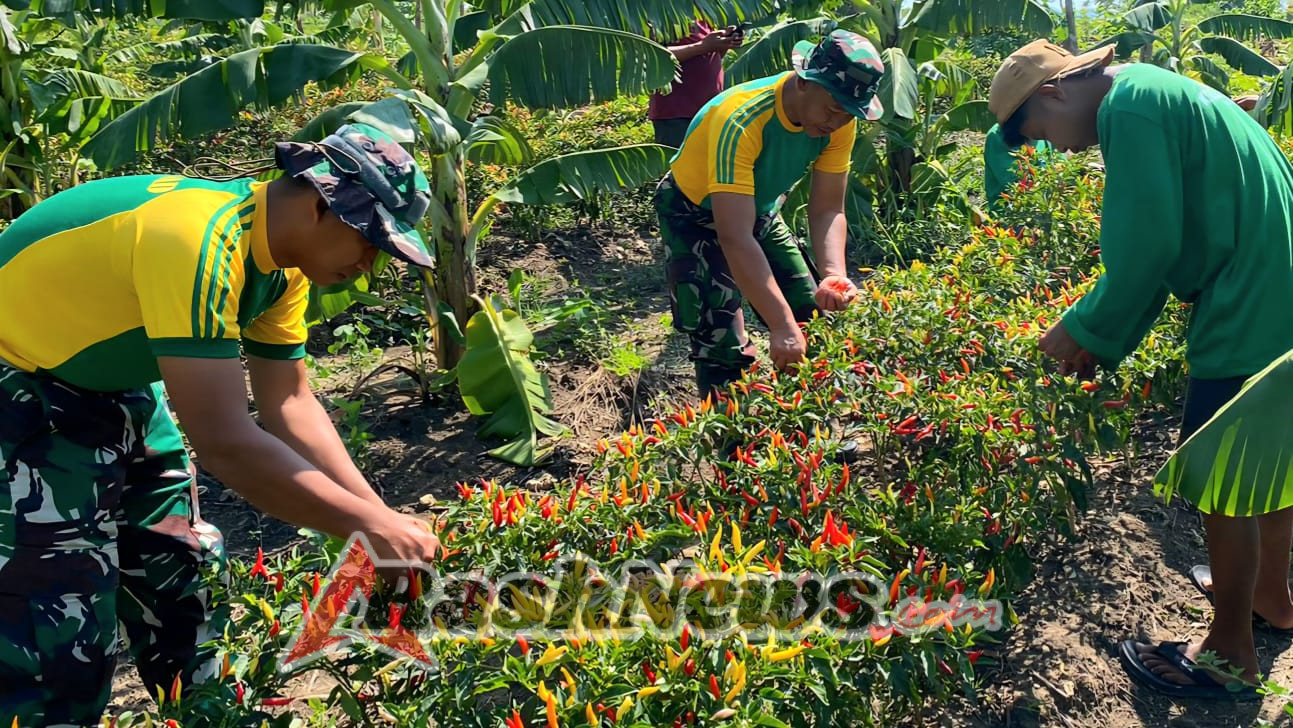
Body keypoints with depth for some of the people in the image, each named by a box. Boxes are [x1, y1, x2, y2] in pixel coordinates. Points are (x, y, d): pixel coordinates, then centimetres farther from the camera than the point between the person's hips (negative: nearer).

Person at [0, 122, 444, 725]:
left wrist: (379, 515, -10)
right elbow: (225, 443, -38)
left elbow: (289, 403, -2)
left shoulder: (280, 263, -7)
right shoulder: (199, 242, -35)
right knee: (64, 629, -9)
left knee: (180, 566, 12)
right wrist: (369, 526, -31)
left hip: (107, 379, 9)